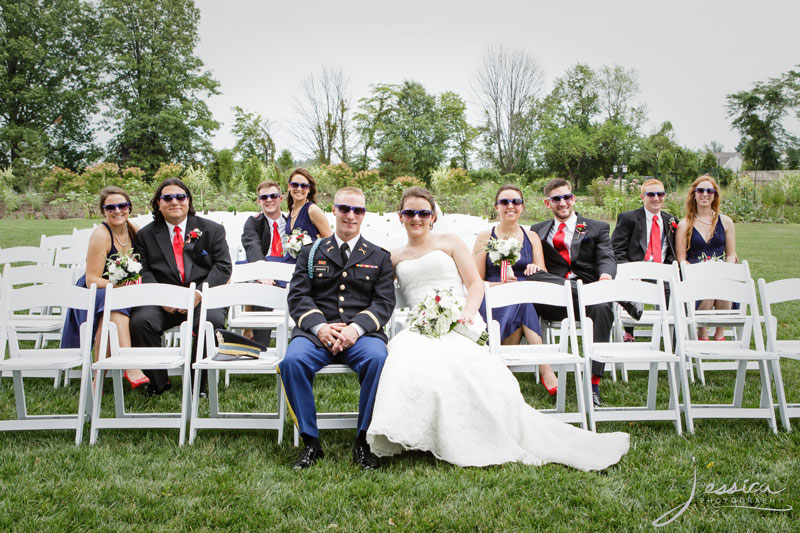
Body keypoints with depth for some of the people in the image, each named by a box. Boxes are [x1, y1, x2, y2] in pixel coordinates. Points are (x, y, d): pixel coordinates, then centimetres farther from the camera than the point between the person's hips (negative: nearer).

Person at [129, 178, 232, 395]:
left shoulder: (212, 229, 12)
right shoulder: (146, 234, 17)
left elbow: (223, 266, 2)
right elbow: (144, 272, 7)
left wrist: (199, 293, -14)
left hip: (203, 298, -1)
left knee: (212, 321, -34)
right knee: (141, 320, -29)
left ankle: (199, 383, -13)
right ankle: (157, 382, -9)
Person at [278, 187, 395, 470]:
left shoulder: (379, 257, 16)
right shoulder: (311, 252, 18)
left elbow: (384, 302, 5)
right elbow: (298, 296, 7)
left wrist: (356, 327, -14)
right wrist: (319, 326, -13)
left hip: (362, 333, 0)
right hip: (316, 331, 1)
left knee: (378, 359, -34)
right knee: (292, 360, -31)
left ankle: (364, 441, -17)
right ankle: (310, 442, -15)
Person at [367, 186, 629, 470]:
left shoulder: (449, 241, 18)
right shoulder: (395, 257, 25)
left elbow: (475, 284, 11)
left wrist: (468, 312, -8)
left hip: (457, 322, -2)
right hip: (417, 329, 2)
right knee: (408, 355, -36)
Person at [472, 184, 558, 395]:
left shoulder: (531, 237, 16)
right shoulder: (485, 237, 9)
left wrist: (537, 269, -14)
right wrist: (499, 284, -15)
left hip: (526, 300, 2)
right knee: (519, 310, -35)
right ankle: (545, 370, -33)